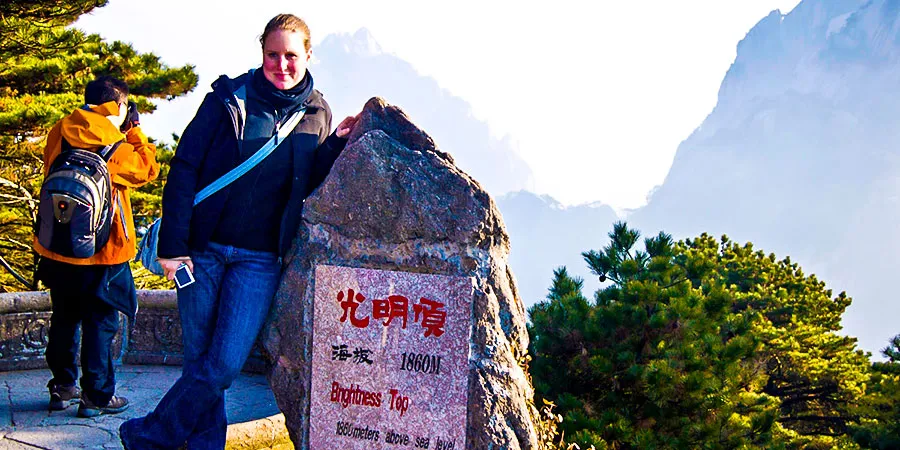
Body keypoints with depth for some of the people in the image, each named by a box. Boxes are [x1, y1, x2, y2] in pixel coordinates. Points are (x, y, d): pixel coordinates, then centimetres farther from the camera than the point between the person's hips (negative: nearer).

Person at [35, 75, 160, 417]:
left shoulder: (60, 133, 2)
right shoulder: (111, 145, -16)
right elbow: (147, 168, -2)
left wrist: (122, 133, 12)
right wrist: (134, 131, 4)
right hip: (100, 251, -6)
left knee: (64, 319, 18)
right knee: (100, 324, 4)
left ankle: (62, 387, 28)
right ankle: (97, 396, 9)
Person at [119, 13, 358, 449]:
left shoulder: (317, 114, 6)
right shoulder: (229, 98, -1)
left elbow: (310, 187, 9)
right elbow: (184, 168, -4)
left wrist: (337, 144, -6)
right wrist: (172, 244, -9)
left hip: (260, 258, 1)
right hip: (203, 248, -1)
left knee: (225, 364, -6)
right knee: (199, 360, 6)